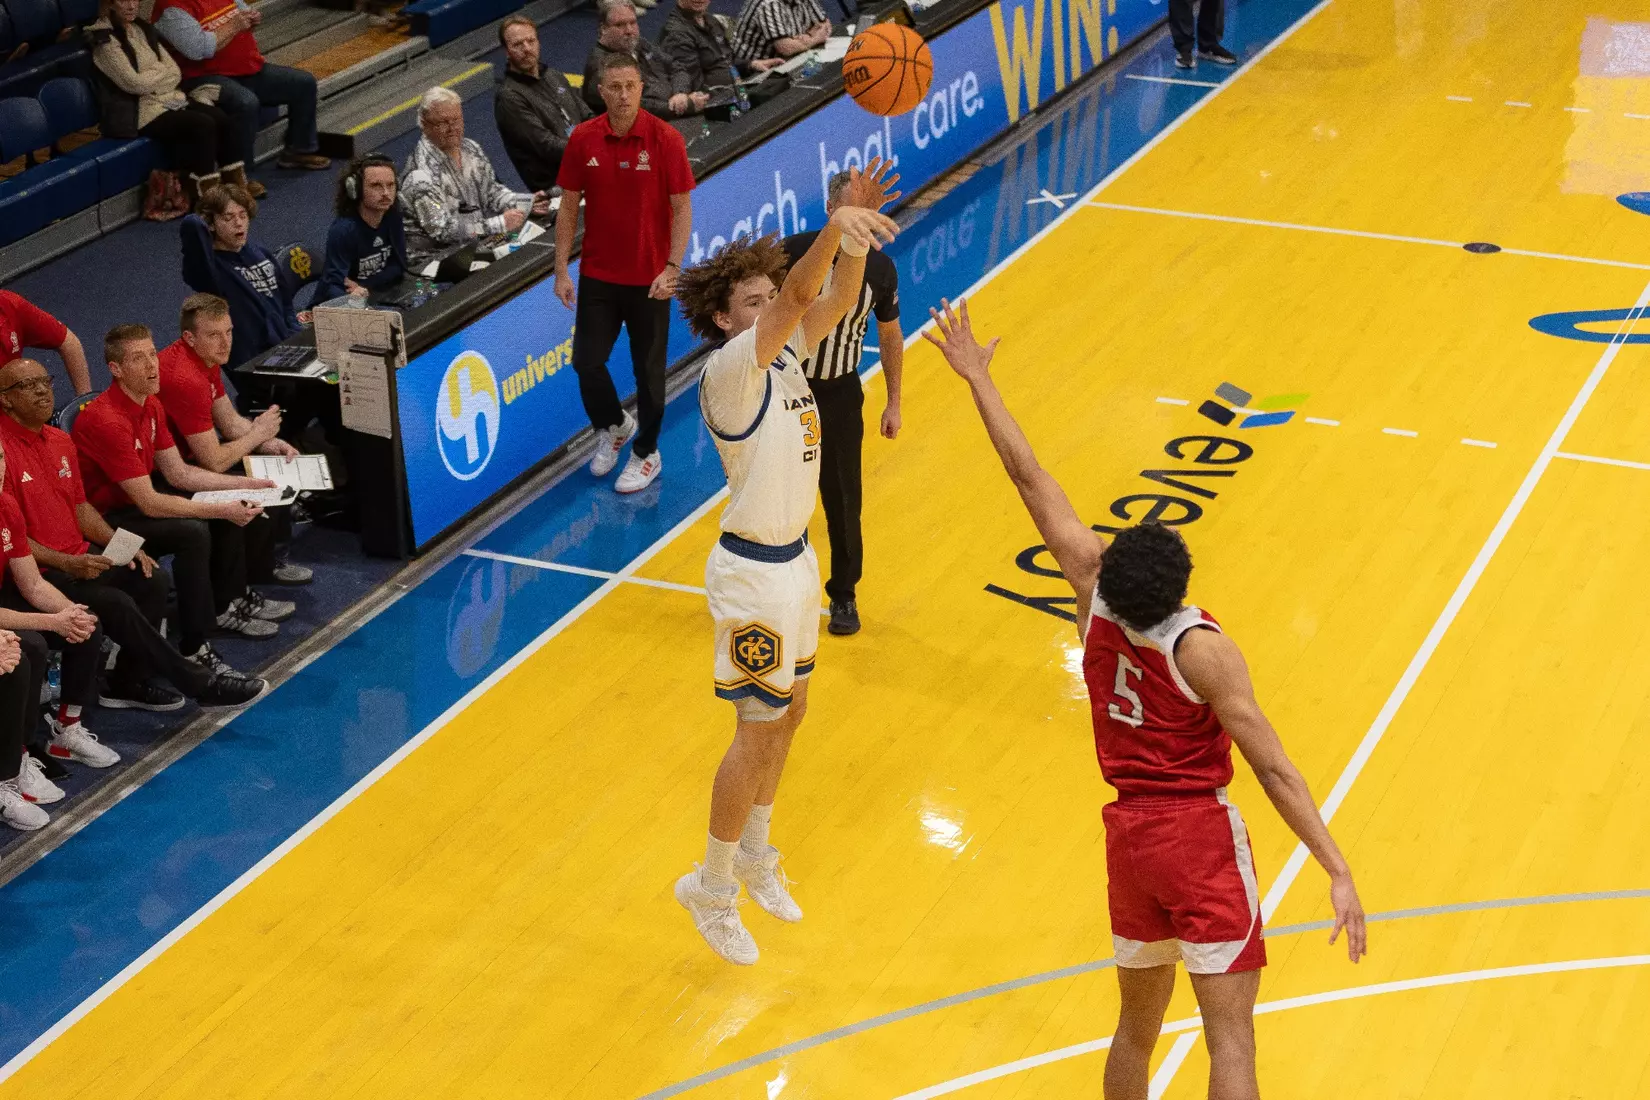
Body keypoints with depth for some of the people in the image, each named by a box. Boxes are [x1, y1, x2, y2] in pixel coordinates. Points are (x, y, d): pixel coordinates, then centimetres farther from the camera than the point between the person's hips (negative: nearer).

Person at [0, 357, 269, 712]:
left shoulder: (60, 441, 11)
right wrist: (66, 563, -23)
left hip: (78, 558, 9)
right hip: (38, 572, -9)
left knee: (153, 579, -9)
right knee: (115, 603, -25)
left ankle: (127, 683, 1)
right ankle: (201, 684, -15)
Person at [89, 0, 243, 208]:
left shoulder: (144, 29, 13)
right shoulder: (105, 39, -10)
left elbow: (176, 73, 7)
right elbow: (134, 83, -18)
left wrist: (150, 76, -10)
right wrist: (162, 73, -3)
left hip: (170, 99, 7)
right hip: (141, 112, -7)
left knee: (223, 119, -17)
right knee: (203, 125, -27)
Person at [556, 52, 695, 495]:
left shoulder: (665, 139, -12)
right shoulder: (582, 139, -5)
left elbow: (682, 208, -8)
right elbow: (568, 207, 2)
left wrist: (672, 268, -17)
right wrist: (561, 270, -1)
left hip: (650, 279, -2)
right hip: (597, 275, 2)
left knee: (648, 368, 7)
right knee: (587, 361, 4)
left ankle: (646, 453, 26)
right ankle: (613, 426, 33)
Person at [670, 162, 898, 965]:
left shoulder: (783, 354, 4)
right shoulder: (730, 369, -20)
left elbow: (834, 301, -5)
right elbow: (799, 299, -36)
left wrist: (854, 227, -21)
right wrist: (832, 229, -51)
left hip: (794, 560, 9)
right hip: (755, 573, -9)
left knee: (787, 715, 19)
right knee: (759, 730, 0)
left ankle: (754, 853, 38)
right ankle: (711, 887, 14)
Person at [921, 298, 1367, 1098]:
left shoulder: (1094, 586, -8)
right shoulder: (1203, 650, -21)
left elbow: (1029, 477, 1)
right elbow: (1273, 769, -20)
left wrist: (978, 379, 10)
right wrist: (1337, 871, -17)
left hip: (1129, 833, 6)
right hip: (1200, 836, -6)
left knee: (1137, 1025, 21)